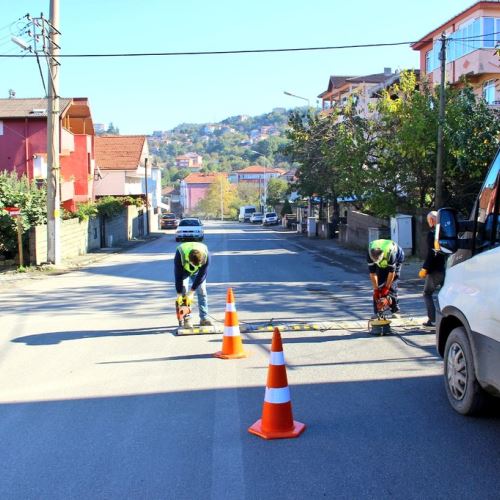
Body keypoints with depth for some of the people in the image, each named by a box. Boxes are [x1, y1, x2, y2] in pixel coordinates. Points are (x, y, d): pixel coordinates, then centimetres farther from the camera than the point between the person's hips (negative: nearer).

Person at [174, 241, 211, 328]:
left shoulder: (205, 255, -38)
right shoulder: (180, 254, -41)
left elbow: (202, 275, -28)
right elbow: (178, 276, -31)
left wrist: (191, 292, -25)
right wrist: (179, 294, -27)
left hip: (198, 272, 1)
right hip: (183, 271, -1)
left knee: (202, 291, -5)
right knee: (184, 291, -14)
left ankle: (204, 318, 2)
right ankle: (187, 319, -9)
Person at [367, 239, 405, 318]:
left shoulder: (390, 253, -43)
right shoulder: (370, 255, -33)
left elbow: (391, 271, -32)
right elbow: (372, 273, -25)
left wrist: (386, 288, -27)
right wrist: (376, 289, -25)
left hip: (396, 261, -3)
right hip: (381, 265, 4)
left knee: (392, 285, -15)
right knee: (378, 285, -8)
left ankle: (395, 311, -9)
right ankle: (377, 312, -5)